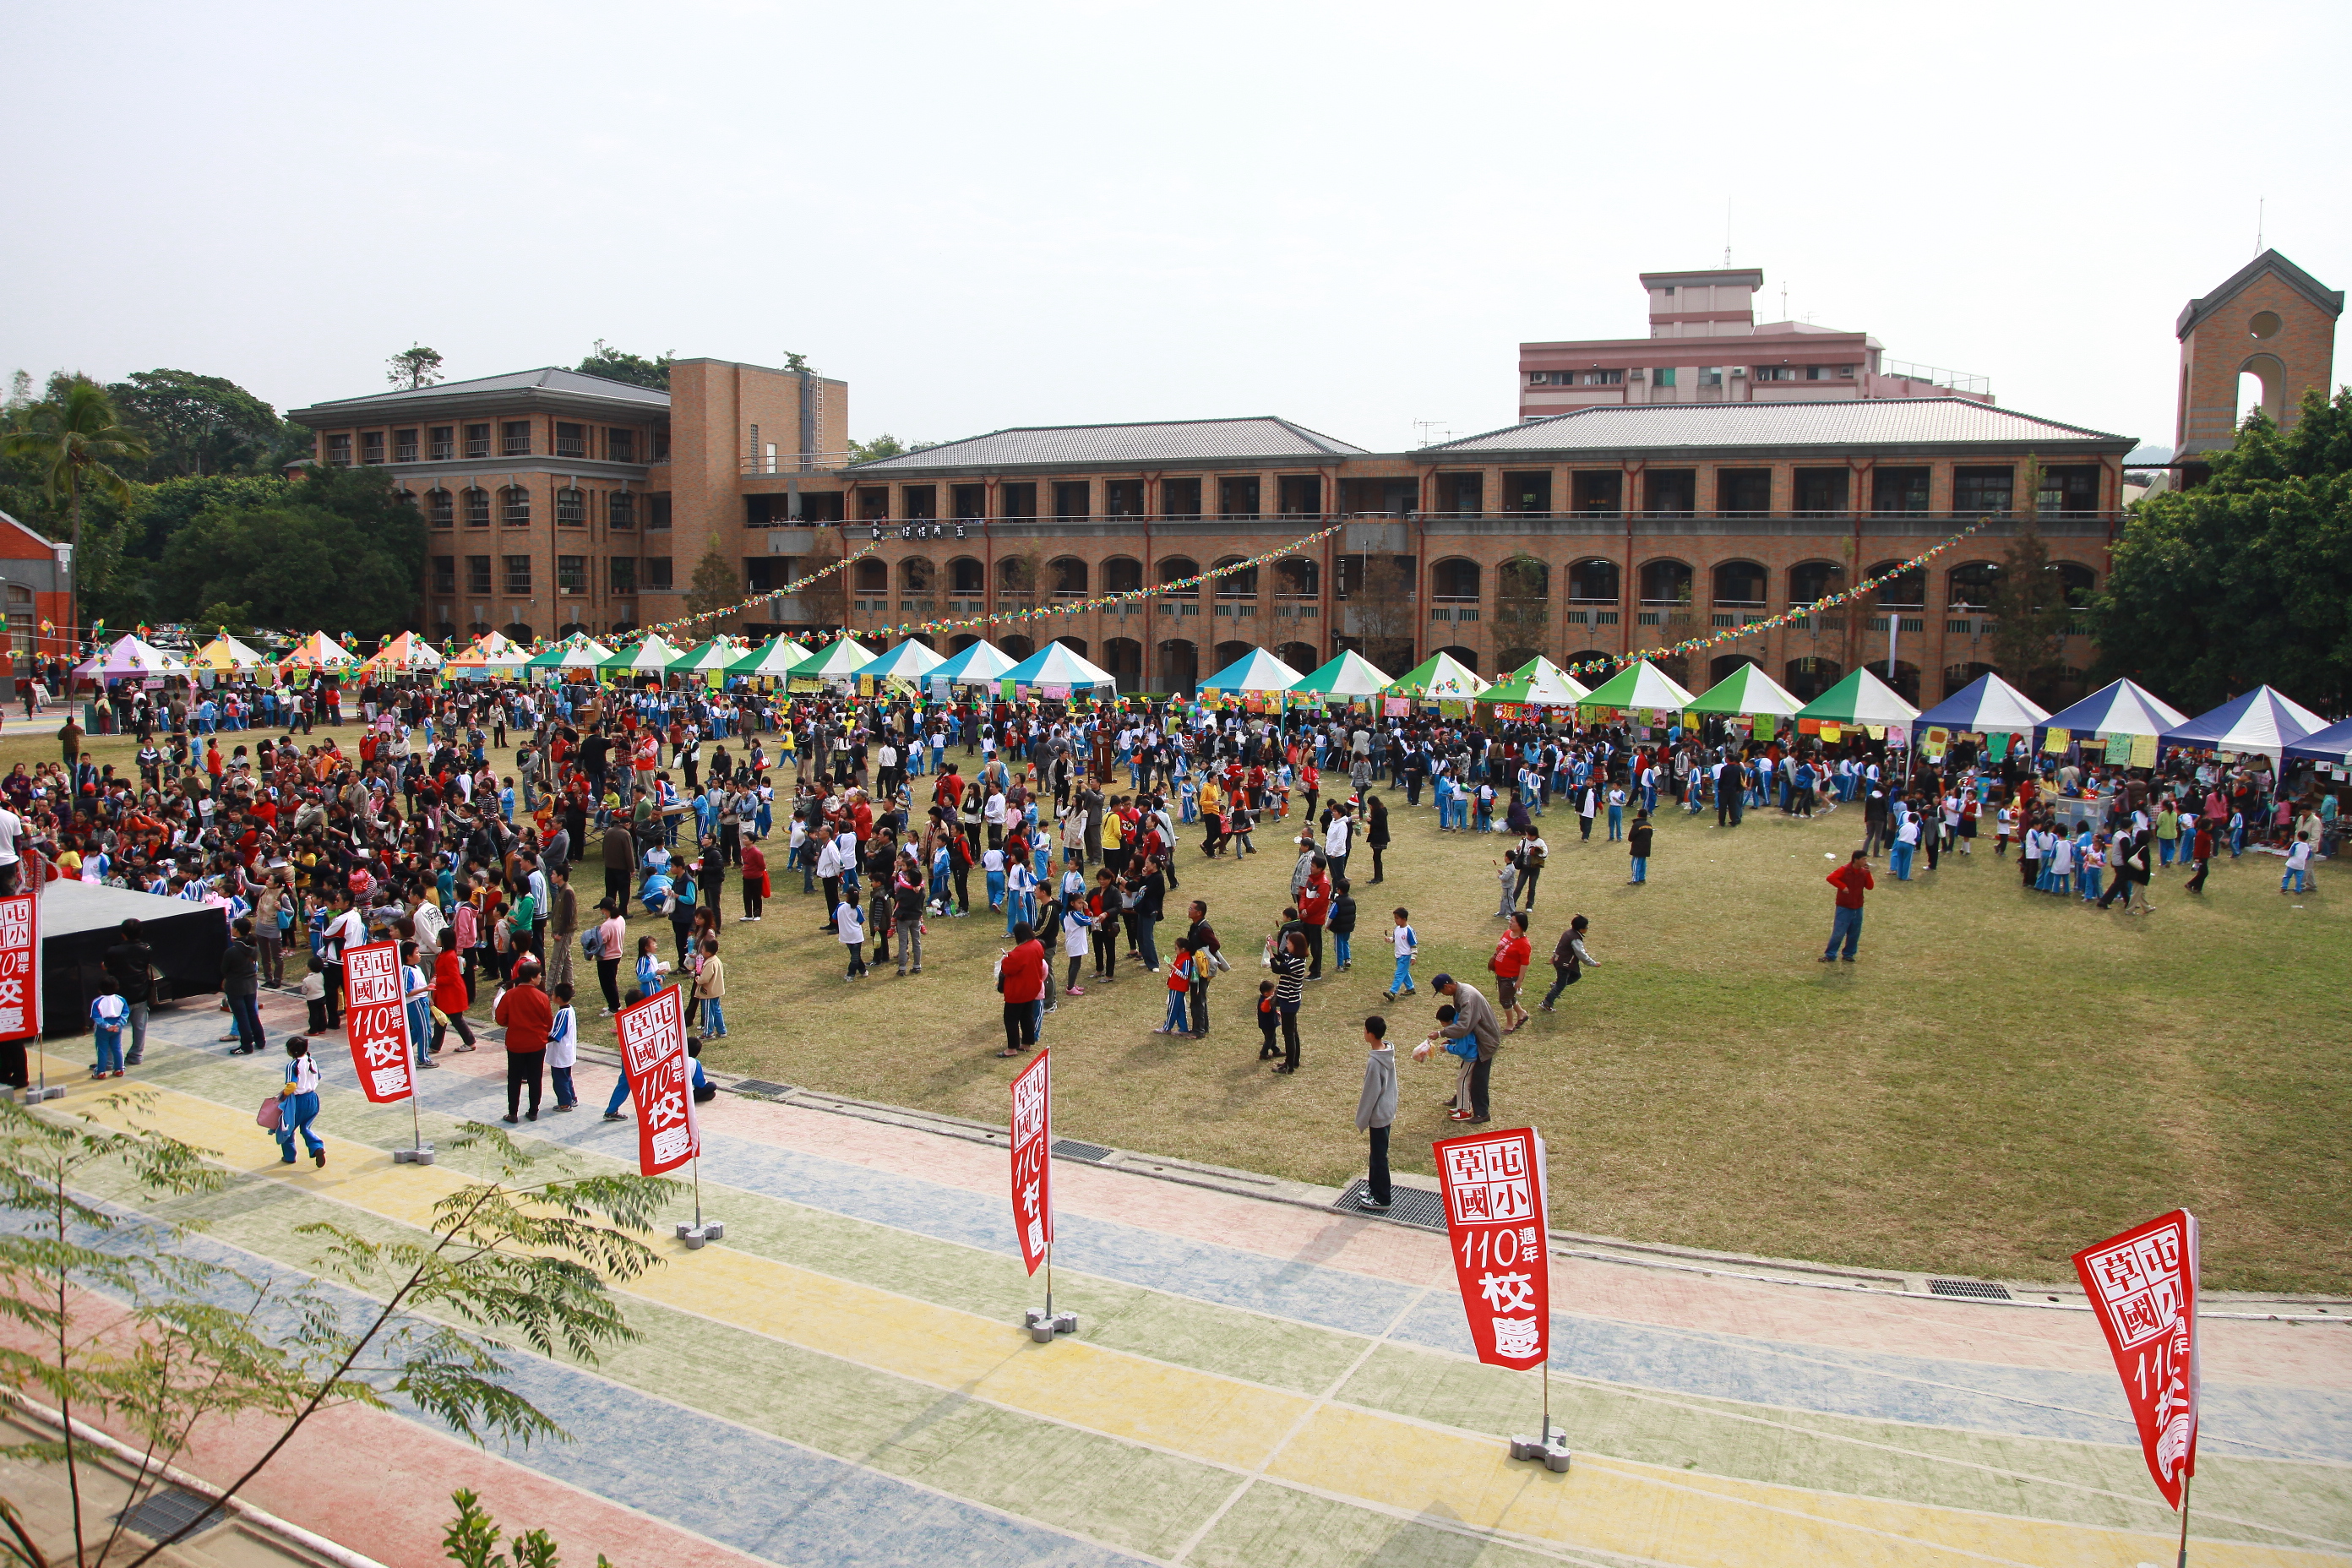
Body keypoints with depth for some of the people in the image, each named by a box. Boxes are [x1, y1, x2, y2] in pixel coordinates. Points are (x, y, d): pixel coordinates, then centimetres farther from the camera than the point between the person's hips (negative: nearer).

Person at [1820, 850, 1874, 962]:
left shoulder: (1863, 872, 5)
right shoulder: (1844, 870, -11)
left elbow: (1870, 886, 1)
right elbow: (1830, 878, -20)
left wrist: (1868, 874, -10)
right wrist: (1842, 886, -21)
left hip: (1858, 908, 5)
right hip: (1844, 908, -5)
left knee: (1854, 933, 9)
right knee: (1838, 933, -5)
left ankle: (1849, 954, 23)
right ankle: (1830, 955, 4)